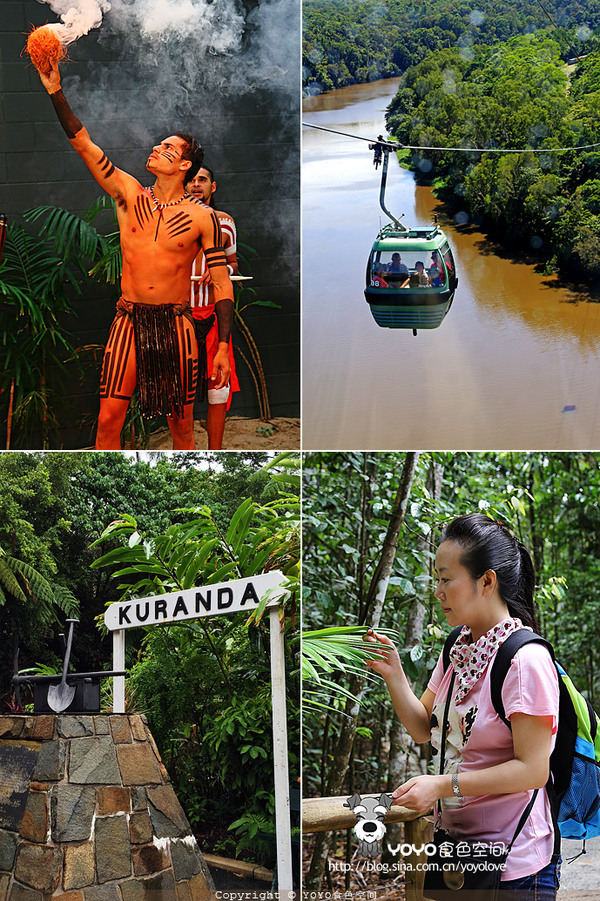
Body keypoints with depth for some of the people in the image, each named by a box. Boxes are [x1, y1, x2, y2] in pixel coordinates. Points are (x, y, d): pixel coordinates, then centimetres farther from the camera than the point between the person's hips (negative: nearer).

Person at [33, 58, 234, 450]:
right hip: (129, 320, 2)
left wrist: (223, 348, -7)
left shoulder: (202, 217, -2)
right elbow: (84, 144, 1)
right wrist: (56, 92, -7)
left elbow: (222, 284, -2)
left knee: (181, 424, 4)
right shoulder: (130, 195, 5)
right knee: (109, 418, -4)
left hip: (176, 325, -2)